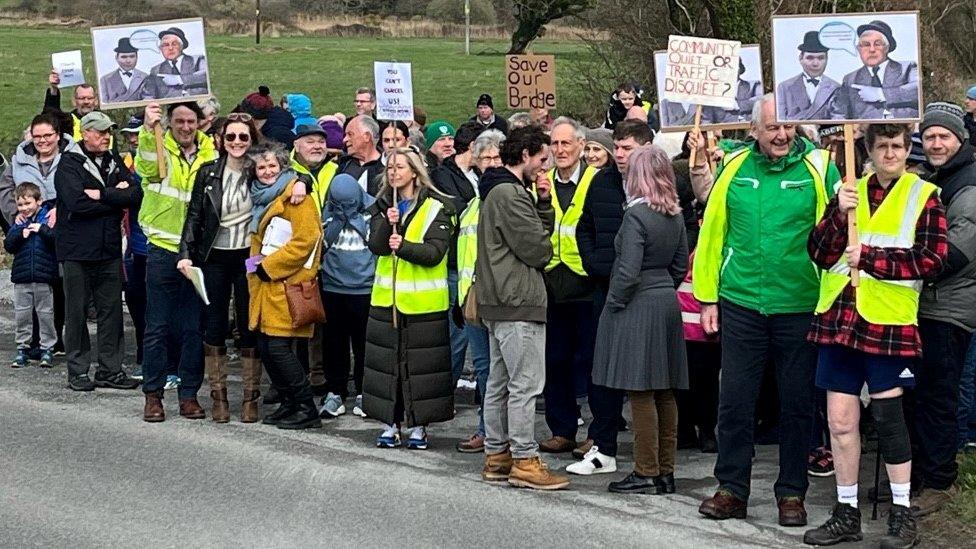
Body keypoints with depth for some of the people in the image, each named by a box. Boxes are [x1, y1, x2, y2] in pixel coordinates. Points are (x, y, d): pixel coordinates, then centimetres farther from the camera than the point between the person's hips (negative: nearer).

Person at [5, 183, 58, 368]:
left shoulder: (48, 217, -2)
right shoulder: (18, 222, 8)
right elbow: (8, 245, 3)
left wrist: (42, 229, -20)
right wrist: (21, 234, -13)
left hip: (44, 276, -3)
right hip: (21, 277, 3)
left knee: (45, 313, 4)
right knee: (22, 314, 7)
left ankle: (47, 349, 11)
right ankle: (22, 348, 15)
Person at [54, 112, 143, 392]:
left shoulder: (114, 161, 11)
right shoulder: (69, 164, -5)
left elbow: (136, 194, -2)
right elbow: (77, 202, -20)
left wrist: (102, 195, -14)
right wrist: (116, 199, -10)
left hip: (109, 248, 5)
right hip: (77, 250, -5)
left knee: (112, 309, 6)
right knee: (77, 311, 2)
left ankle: (110, 370, 13)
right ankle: (78, 371, 9)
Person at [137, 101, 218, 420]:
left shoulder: (210, 154, 6)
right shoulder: (159, 148, -3)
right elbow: (146, 167, -27)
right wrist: (149, 130, -43)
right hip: (163, 249, -2)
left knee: (194, 327, 7)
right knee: (158, 326, 2)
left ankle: (189, 394, 16)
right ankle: (153, 394, 11)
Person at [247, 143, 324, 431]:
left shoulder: (295, 195, -9)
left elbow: (305, 240, -17)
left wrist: (268, 265, -13)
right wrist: (256, 262, 9)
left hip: (287, 285, -8)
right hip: (265, 284, 8)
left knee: (279, 347, -12)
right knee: (265, 348, 6)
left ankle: (307, 409, -4)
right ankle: (289, 404, 18)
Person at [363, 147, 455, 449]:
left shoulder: (436, 208, -3)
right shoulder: (382, 207, 10)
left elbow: (435, 252, -13)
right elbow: (376, 246, -4)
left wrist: (404, 246, -27)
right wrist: (388, 224, -21)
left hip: (423, 300, -4)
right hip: (386, 298, 4)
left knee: (421, 362, 0)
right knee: (387, 360, 5)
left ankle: (418, 426, 9)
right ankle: (390, 424, 14)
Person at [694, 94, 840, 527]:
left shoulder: (818, 167, -4)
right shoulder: (734, 167, 2)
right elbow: (713, 233, 6)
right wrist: (707, 297, 4)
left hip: (801, 307, -2)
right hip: (741, 304, 2)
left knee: (797, 404, 7)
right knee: (735, 399, 6)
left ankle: (792, 493, 19)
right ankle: (732, 490, 17)